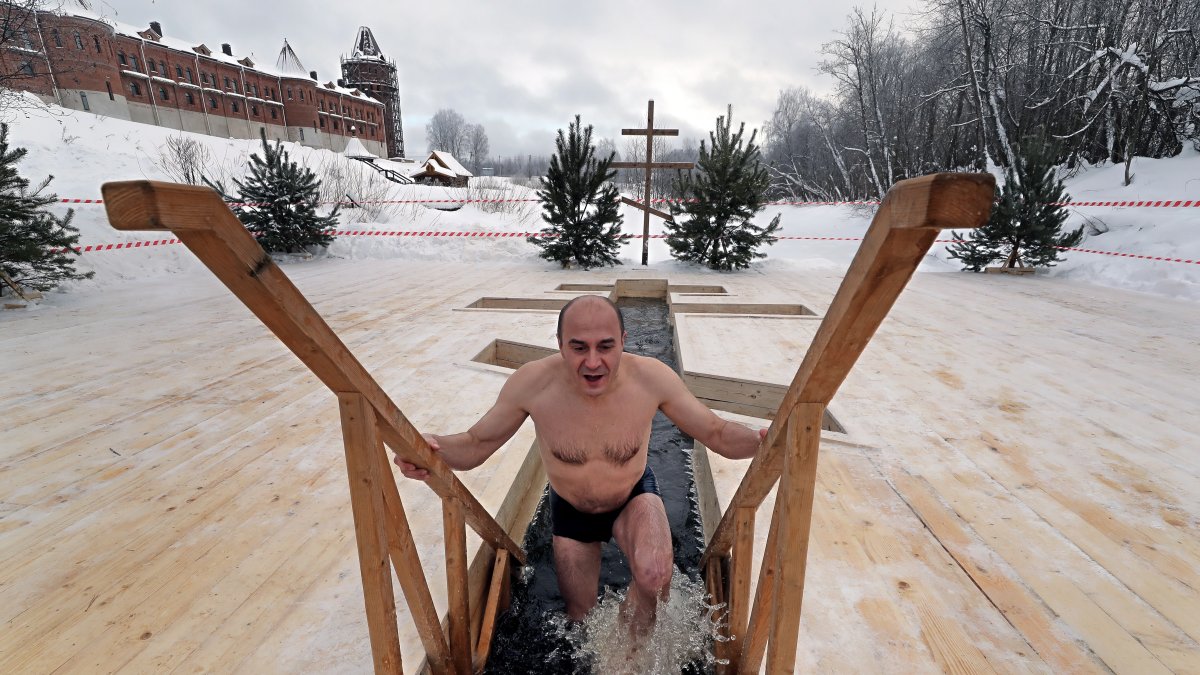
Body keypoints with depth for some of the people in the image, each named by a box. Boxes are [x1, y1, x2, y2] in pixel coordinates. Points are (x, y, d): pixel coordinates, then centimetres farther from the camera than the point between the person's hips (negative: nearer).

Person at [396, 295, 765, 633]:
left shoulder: (652, 377, -30)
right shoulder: (532, 383, -31)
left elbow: (716, 432, -19)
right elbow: (476, 443, -19)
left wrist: (762, 440, -39)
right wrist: (435, 449, -41)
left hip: (634, 496, -1)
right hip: (571, 509, 1)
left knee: (654, 576, -31)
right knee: (580, 615, 18)